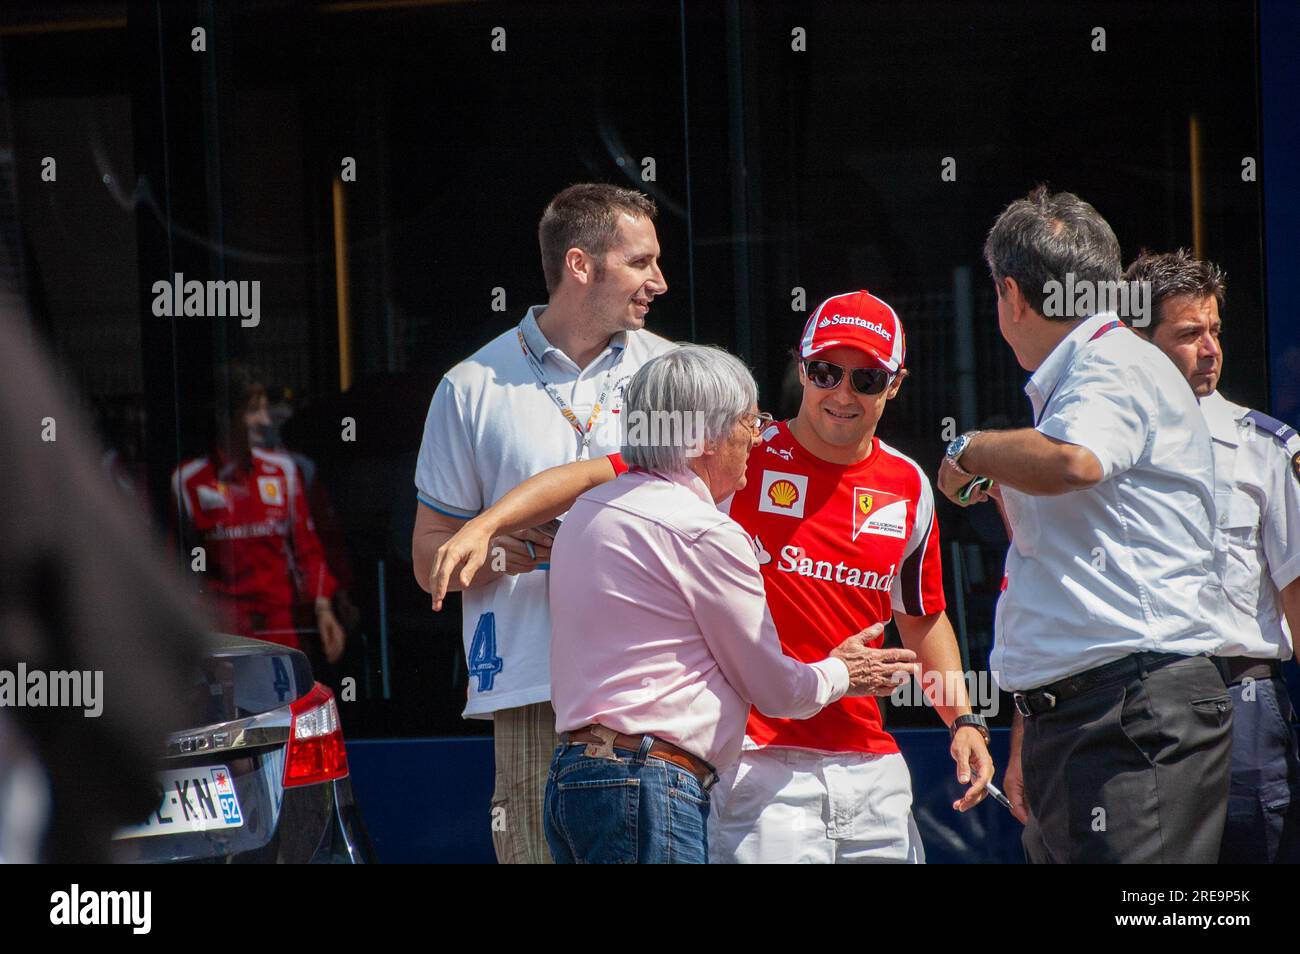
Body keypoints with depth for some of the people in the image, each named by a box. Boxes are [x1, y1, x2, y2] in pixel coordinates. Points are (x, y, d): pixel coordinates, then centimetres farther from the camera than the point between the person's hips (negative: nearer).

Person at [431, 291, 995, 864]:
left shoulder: (908, 487, 10)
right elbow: (592, 476, -6)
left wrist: (963, 720, 11)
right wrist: (485, 525, -19)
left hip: (870, 766, 5)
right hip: (759, 759, -5)